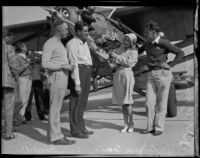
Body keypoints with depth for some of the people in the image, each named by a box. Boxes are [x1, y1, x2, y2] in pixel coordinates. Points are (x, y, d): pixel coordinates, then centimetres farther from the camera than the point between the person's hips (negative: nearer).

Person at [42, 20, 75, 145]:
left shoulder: (59, 44, 22)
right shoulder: (49, 43, -7)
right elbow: (45, 64, -15)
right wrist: (63, 66, -18)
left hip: (63, 78, 9)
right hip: (56, 78, -9)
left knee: (57, 107, 10)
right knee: (55, 107, -7)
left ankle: (53, 133, 15)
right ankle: (56, 137, -5)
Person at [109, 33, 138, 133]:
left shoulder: (133, 52, 3)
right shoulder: (123, 51, 22)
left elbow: (128, 62, -13)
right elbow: (113, 61, 21)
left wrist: (116, 56, -9)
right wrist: (113, 59, -2)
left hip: (127, 75, -6)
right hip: (118, 75, 6)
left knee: (127, 102, -7)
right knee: (122, 102, 6)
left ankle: (131, 124, 5)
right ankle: (125, 124, 12)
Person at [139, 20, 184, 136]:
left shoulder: (164, 43, -10)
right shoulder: (148, 43, 11)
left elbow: (180, 53, -11)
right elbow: (139, 51, 32)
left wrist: (170, 66, -12)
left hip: (163, 74, -6)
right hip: (151, 75, 7)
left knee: (161, 103, -1)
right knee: (150, 102, 2)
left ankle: (159, 128, 8)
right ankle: (151, 127, 11)